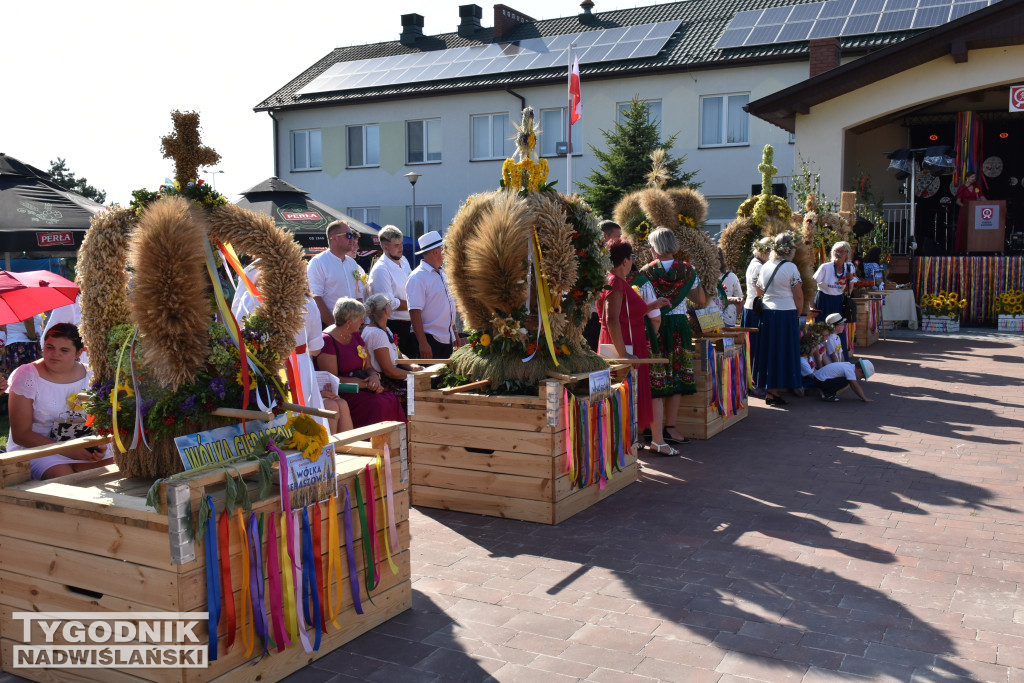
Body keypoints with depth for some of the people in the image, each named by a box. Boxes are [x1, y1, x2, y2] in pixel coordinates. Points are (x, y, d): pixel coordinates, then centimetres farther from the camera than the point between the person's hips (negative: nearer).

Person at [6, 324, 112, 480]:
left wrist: (99, 445, -16)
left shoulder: (88, 375, 5)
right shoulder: (26, 375, -6)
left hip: (81, 447, 4)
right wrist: (66, 451, -20)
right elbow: (21, 434, -10)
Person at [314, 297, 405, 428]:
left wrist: (375, 377, -8)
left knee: (392, 400, -20)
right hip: (340, 395, -7)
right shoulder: (327, 341, -10)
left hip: (360, 391, 7)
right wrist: (367, 384, -16)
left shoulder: (355, 336, 17)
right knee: (378, 405, -31)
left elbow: (368, 367, 17)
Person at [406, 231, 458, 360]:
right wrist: (423, 343, -24)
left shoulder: (442, 274, 14)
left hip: (447, 338, 8)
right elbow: (415, 312, -20)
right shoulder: (418, 277, -14)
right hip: (429, 339, -8)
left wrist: (454, 332, 21)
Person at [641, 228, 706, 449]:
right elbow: (701, 301, 10)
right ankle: (670, 428, 21)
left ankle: (657, 436, -2)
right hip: (679, 326, 2)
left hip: (655, 328, -2)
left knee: (656, 381, 0)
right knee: (678, 379, 14)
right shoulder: (687, 271, 0)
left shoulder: (646, 272, -8)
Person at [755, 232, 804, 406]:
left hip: (767, 313, 6)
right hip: (786, 314, -6)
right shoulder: (790, 267, -10)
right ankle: (772, 391, 2)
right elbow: (798, 296, -7)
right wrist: (798, 314, 6)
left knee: (768, 351, 11)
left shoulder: (765, 267, 7)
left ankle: (768, 389, 17)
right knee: (783, 352, 1)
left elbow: (759, 292, 14)